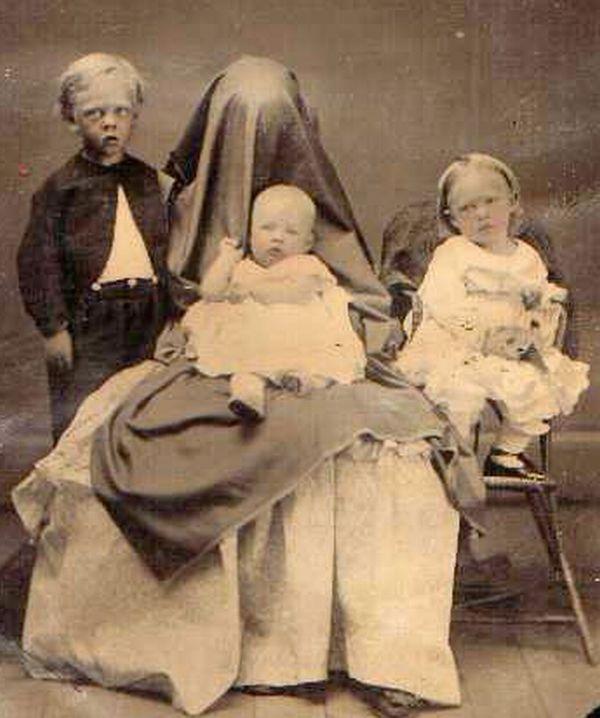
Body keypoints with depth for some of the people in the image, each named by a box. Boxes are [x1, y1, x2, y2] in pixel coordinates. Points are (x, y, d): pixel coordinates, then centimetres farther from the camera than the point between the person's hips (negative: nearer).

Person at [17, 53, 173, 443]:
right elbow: (38, 260, -5)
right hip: (89, 318, -3)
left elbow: (167, 248, 14)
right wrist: (53, 326, -9)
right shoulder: (61, 188, -4)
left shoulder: (149, 180, 9)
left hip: (148, 317, 4)